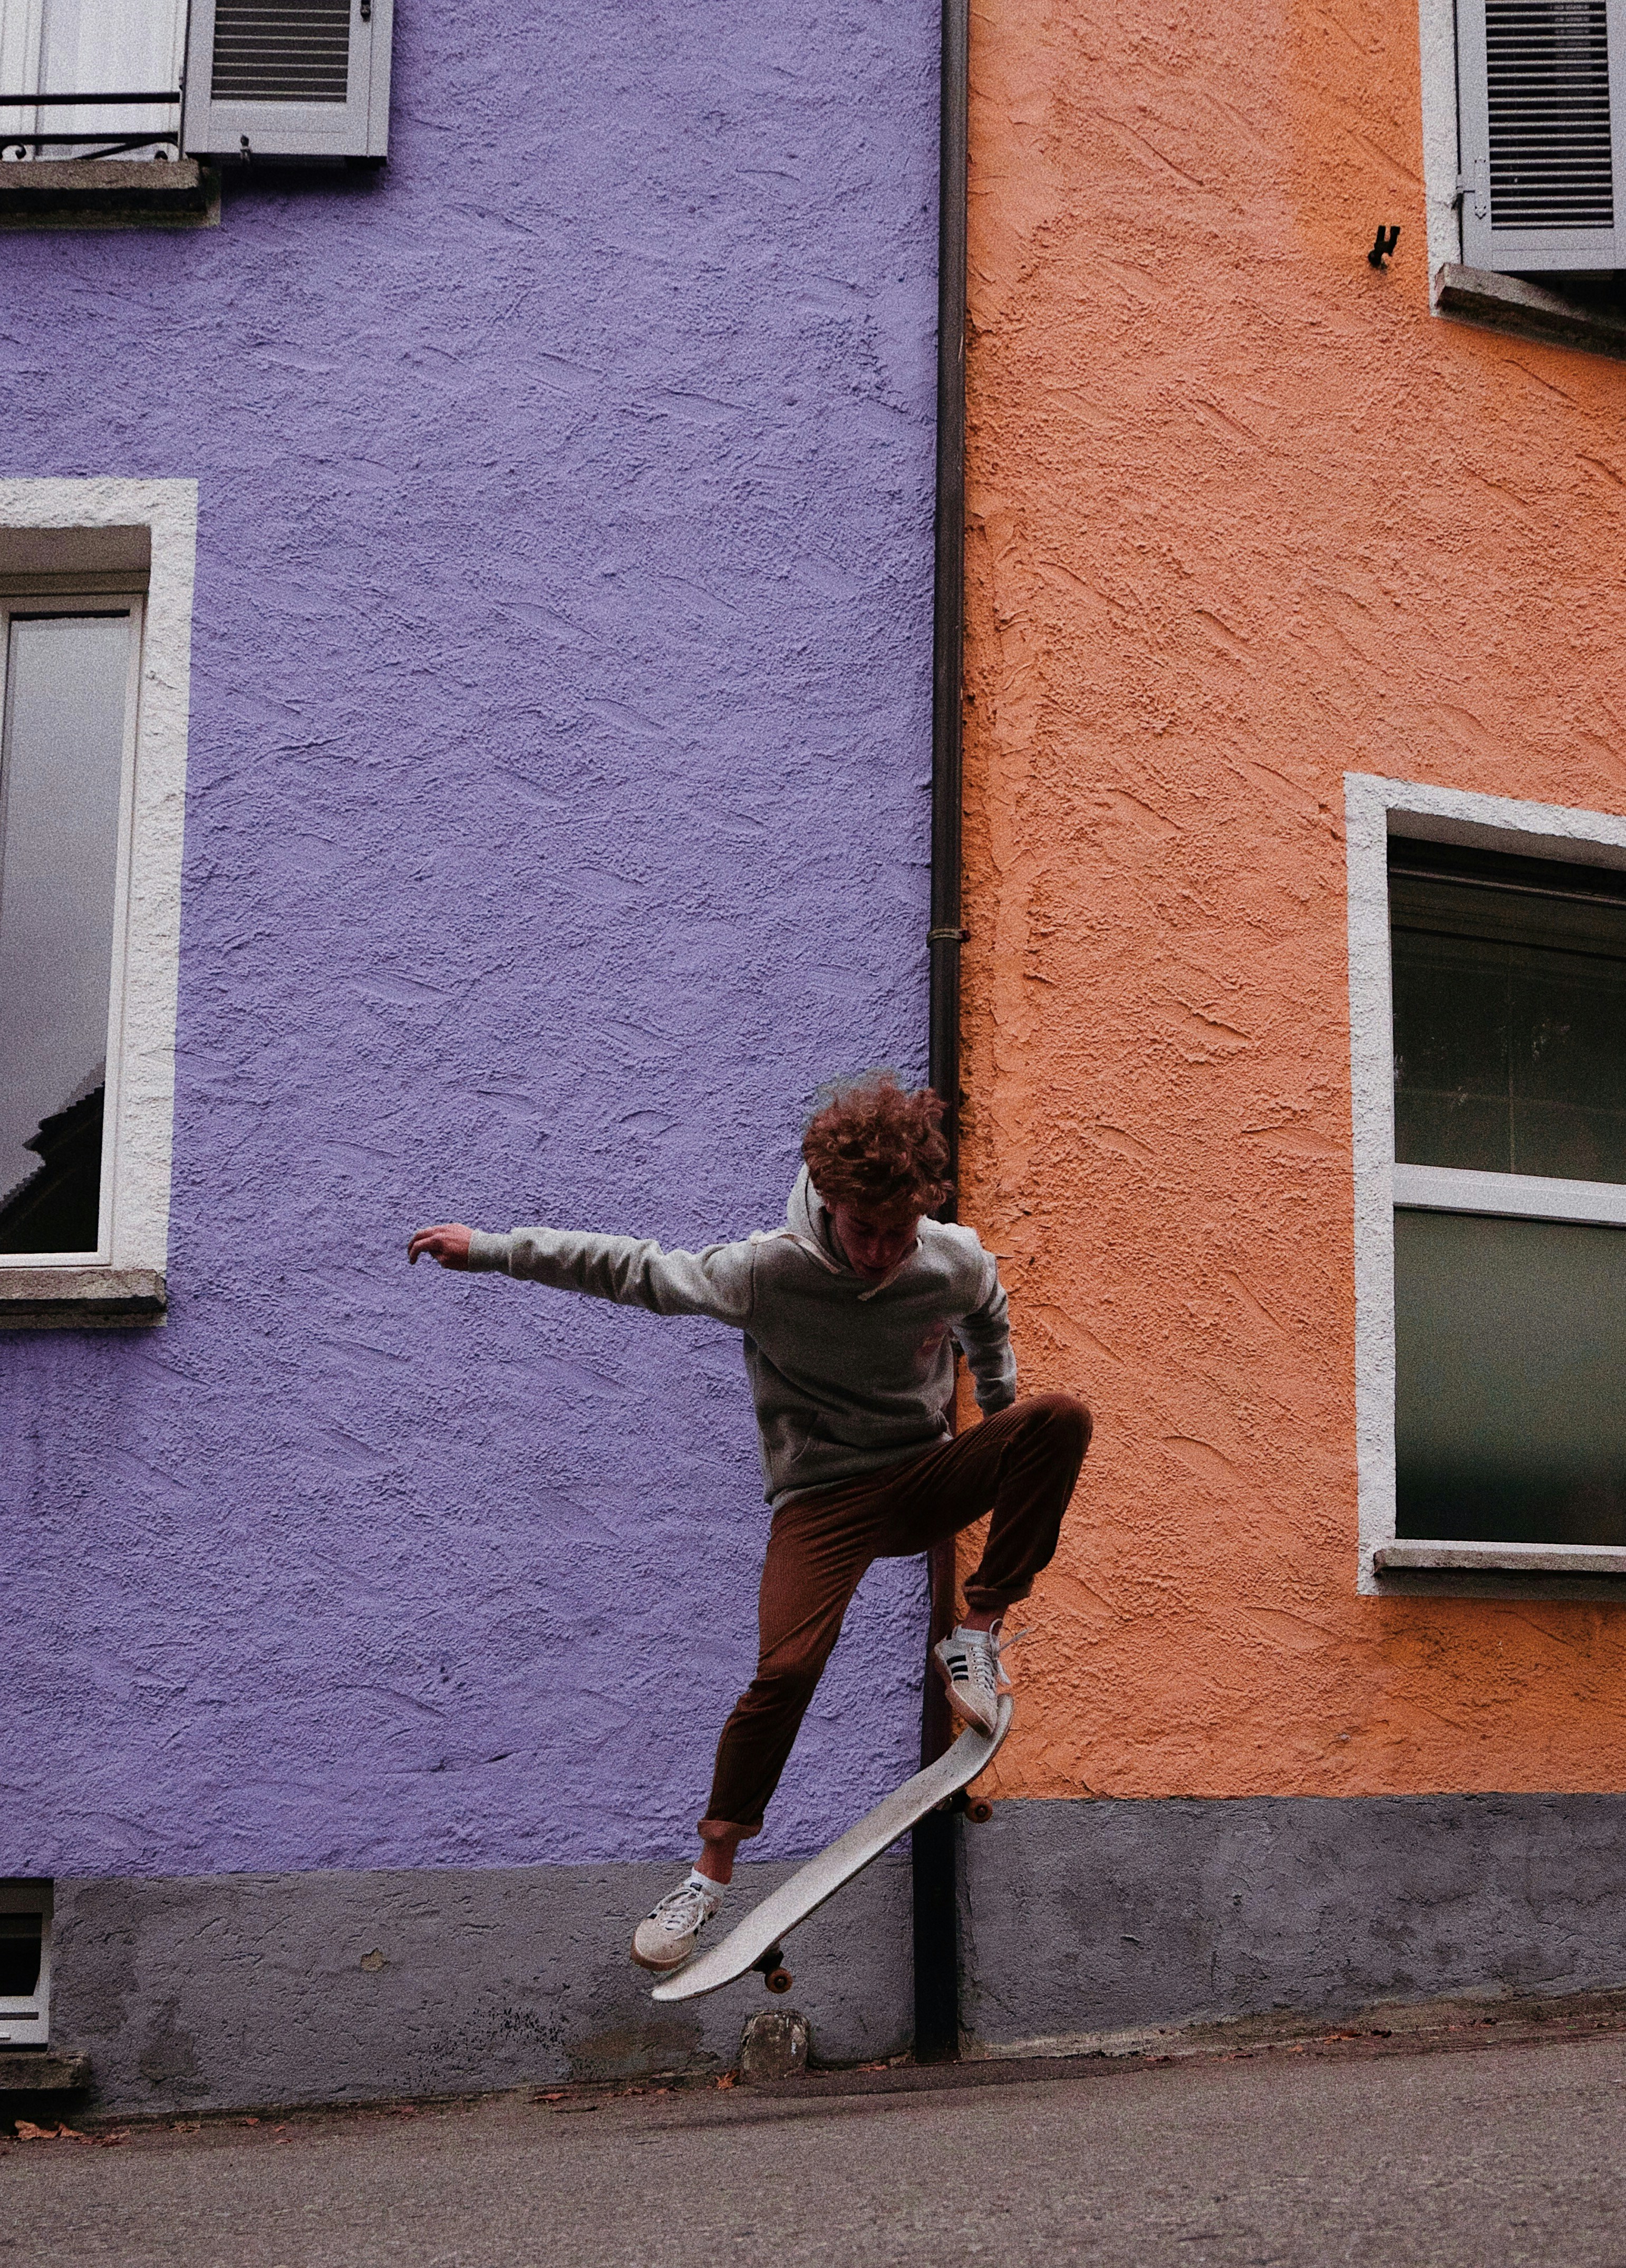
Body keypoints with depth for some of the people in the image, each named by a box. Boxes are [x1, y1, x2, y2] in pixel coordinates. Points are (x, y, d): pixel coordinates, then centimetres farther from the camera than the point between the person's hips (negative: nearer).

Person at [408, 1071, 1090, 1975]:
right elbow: (636, 1269, -10)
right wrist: (490, 1248, -11)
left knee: (1060, 1418, -22)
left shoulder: (958, 1261, -10)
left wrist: (1003, 1419, 21)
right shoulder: (770, 1271, -18)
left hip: (927, 1477, 3)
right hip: (823, 1495, -3)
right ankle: (713, 1872, -3)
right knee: (786, 1670, -23)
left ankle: (980, 1631, -13)